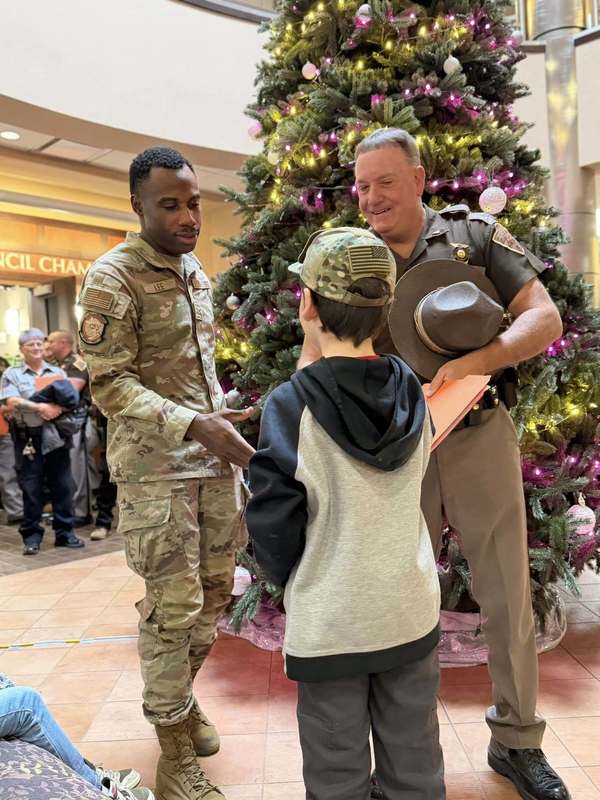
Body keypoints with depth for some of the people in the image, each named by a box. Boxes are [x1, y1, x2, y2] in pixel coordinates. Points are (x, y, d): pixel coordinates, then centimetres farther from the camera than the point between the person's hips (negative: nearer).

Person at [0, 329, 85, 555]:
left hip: (56, 437, 3)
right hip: (28, 439, -2)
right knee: (31, 489, 2)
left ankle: (65, 533, 14)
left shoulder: (57, 372, 13)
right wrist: (40, 407, -19)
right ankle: (31, 536, 12)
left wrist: (58, 408, -15)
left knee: (63, 486, 4)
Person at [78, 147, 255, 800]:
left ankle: (181, 694, 38)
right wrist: (193, 426, -25)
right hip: (155, 468, -7)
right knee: (173, 605, -2)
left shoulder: (196, 273, 12)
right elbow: (109, 384, -15)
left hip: (214, 460, 7)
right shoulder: (113, 276, -10)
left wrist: (227, 434, 16)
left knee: (214, 590, 14)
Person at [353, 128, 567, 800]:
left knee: (507, 592, 7)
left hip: (479, 436, -1)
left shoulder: (476, 236, 0)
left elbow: (545, 319, -7)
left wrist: (470, 365, -23)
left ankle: (516, 741, 30)